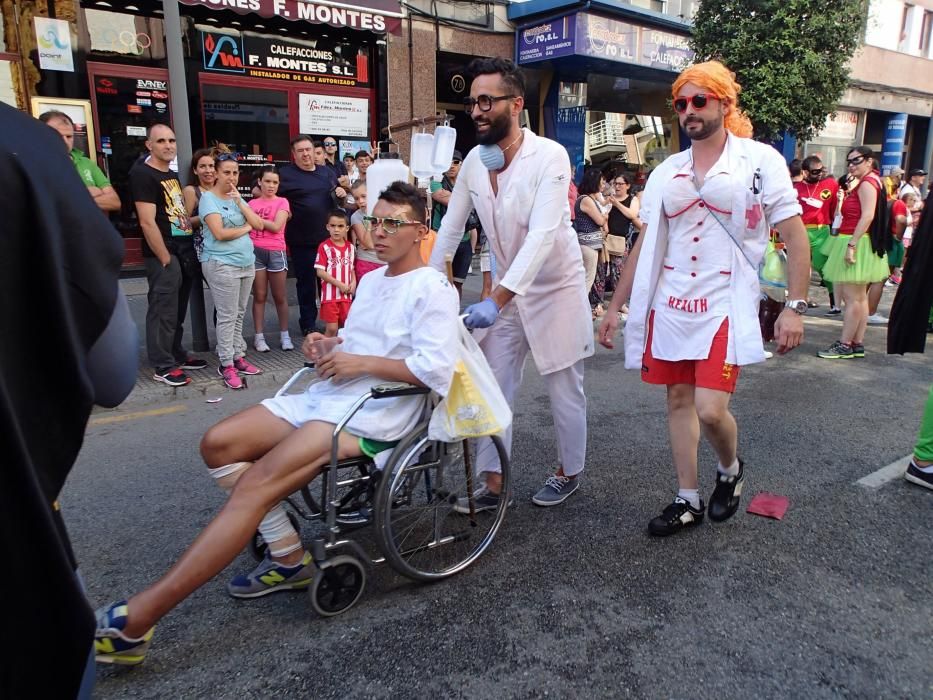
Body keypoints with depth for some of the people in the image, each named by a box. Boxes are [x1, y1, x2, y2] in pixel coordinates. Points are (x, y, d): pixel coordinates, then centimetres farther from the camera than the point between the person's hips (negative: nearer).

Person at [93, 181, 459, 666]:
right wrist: (329, 347, 5)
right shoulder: (372, 279, 21)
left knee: (257, 484, -23)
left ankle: (136, 618, -18)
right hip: (325, 396, 10)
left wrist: (362, 362, -17)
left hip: (371, 416, -10)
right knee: (218, 443, -3)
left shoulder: (433, 290, -6)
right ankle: (288, 559, 2)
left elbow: (438, 370, -18)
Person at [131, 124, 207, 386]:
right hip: (163, 255, -9)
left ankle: (177, 355, 27)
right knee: (163, 310, -3)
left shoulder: (172, 175, 16)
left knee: (178, 310, 16)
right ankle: (163, 366, 5)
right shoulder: (142, 175, -11)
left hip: (185, 251, 9)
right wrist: (165, 259, -19)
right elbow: (147, 222, -18)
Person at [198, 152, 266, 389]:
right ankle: (226, 365, 4)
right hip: (222, 264, -7)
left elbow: (259, 225, 5)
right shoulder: (209, 198, -6)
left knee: (239, 314, 11)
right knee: (228, 316, -4)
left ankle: (238, 356, 20)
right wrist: (245, 228, -3)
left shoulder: (237, 196, 14)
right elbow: (219, 233, -17)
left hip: (247, 262, 7)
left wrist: (240, 202, -7)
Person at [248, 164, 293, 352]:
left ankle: (284, 335, 17)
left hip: (276, 252, -2)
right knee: (259, 296, 5)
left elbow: (276, 226, -10)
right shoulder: (252, 203, 10)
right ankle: (259, 337, 10)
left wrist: (256, 218, -6)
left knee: (280, 297, 6)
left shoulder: (282, 202, 3)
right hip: (255, 251, 2)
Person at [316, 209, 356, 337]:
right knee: (332, 328, -5)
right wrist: (339, 284, -15)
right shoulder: (324, 247, -8)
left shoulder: (350, 247, 7)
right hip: (330, 294, -5)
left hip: (346, 294, 5)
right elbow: (320, 272, -11)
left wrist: (353, 283, -5)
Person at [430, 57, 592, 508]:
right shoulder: (474, 160, -2)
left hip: (556, 288, -5)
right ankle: (492, 484, 17)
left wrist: (497, 299, -39)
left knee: (564, 389, 7)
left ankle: (569, 473, 29)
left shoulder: (549, 156, -20)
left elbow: (542, 235, -31)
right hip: (507, 290, 5)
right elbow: (450, 229, 4)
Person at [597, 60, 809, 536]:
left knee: (710, 410, -12)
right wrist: (615, 307, 9)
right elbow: (645, 244, 11)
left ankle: (730, 470, 23)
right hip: (669, 304, 4)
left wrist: (795, 307, -10)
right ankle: (688, 500, 23)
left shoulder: (760, 161, -1)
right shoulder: (666, 172, 10)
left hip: (726, 306, -4)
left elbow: (795, 237, -2)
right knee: (679, 400, 8)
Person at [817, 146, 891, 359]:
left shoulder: (867, 183, -12)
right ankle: (857, 344, 16)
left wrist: (851, 244, -26)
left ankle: (845, 345, -4)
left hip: (856, 243, -11)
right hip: (858, 245, 11)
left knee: (852, 297, -8)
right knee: (859, 297, 11)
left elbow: (867, 216, -23)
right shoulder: (872, 181, 19)